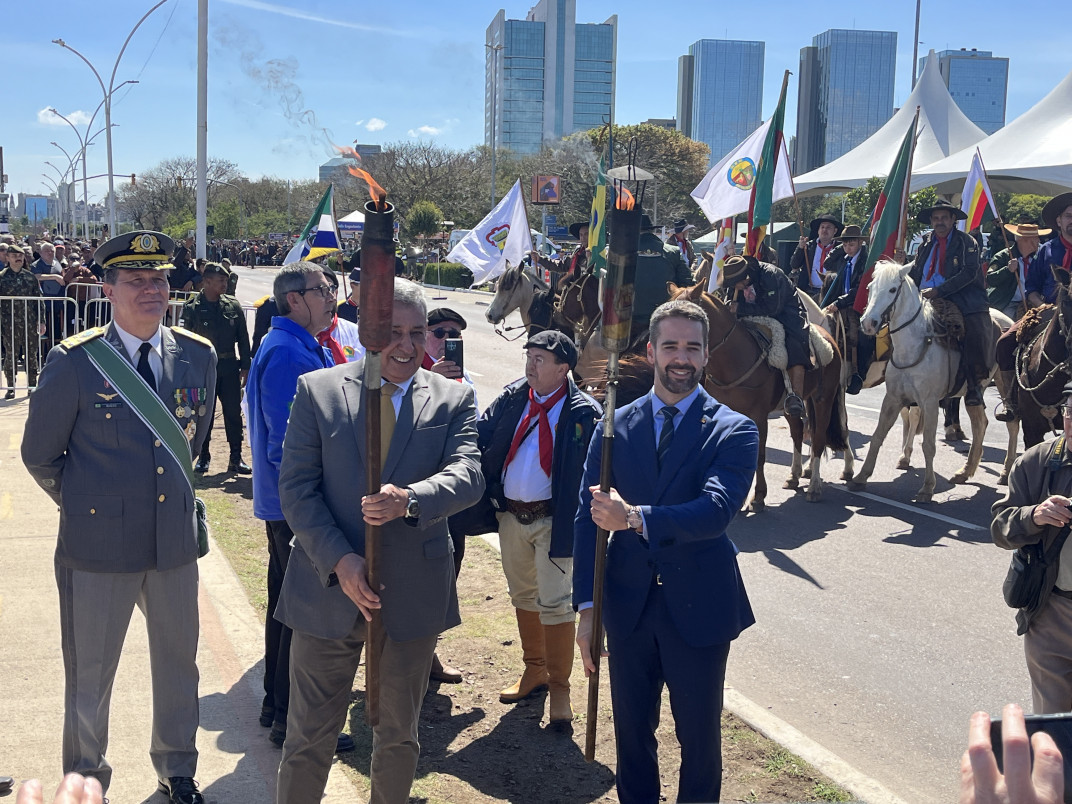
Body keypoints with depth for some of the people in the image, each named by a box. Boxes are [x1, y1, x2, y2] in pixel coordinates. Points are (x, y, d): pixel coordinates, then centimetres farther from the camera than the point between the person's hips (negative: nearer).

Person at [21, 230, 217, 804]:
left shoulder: (197, 356, 0)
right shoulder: (74, 361, -11)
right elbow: (40, 455, 0)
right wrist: (86, 503, 8)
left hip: (175, 539, 3)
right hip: (99, 545, -3)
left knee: (178, 665, 18)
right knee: (89, 676, 12)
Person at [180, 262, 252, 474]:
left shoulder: (233, 306, 5)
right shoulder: (191, 308, -3)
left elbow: (243, 339, 9)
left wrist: (245, 367, 5)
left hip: (229, 367, 2)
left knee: (233, 412, 4)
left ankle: (236, 458, 12)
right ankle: (203, 457, 18)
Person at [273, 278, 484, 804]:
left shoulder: (454, 399, 1)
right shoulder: (318, 390, -1)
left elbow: (467, 474, -14)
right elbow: (296, 487, -5)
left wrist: (409, 499, -34)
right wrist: (339, 560, -18)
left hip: (413, 597, 1)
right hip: (329, 589, -1)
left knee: (398, 736, 19)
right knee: (308, 738, 9)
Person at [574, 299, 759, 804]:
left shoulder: (734, 431, -6)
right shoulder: (615, 426, 2)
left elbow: (716, 510, -22)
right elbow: (589, 518, 0)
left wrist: (635, 517, -36)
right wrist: (587, 606, -6)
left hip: (698, 608, -2)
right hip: (628, 606, 3)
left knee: (699, 737, 11)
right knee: (631, 730, 16)